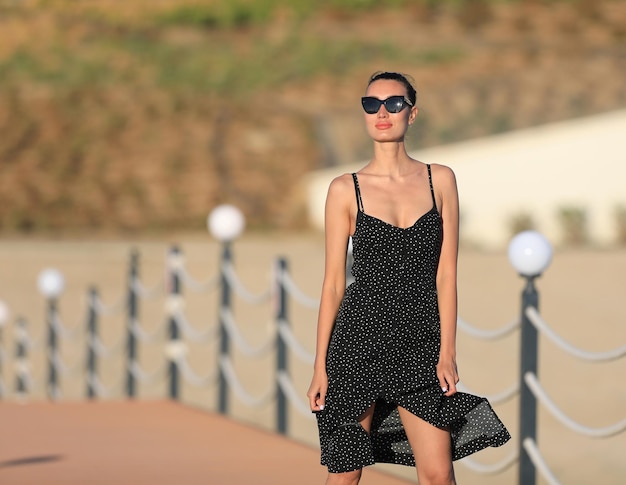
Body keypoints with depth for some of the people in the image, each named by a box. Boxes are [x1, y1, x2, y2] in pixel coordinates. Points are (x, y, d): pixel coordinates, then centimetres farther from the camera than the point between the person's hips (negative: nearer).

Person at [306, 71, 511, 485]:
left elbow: (446, 272, 3)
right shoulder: (346, 189, 2)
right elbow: (334, 281, 3)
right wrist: (320, 366, 1)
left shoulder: (440, 180, 5)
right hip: (360, 332, -1)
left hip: (421, 337, 1)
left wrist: (448, 351, -4)